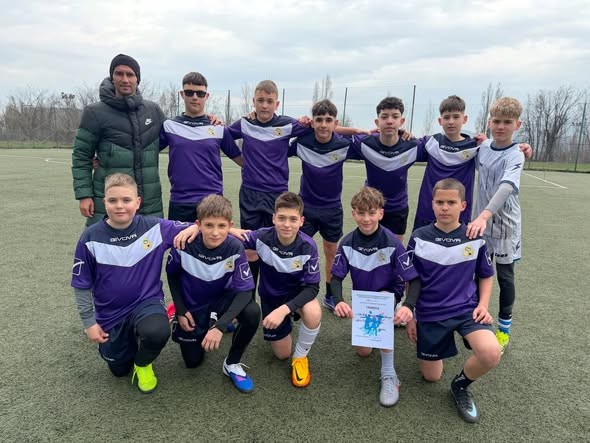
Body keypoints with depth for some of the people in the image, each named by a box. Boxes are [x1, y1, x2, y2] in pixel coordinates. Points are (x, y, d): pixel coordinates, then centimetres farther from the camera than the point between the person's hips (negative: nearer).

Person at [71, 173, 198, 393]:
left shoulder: (155, 228, -15)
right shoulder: (91, 238, -14)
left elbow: (192, 229, -11)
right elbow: (82, 285, -4)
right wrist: (89, 322, -2)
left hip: (147, 301, -1)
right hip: (110, 313, 2)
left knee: (157, 332, -34)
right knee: (119, 370, 13)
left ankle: (143, 363, 3)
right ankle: (129, 336, 46)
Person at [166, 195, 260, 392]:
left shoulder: (235, 248, -27)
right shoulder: (184, 244, -26)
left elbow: (244, 291, -27)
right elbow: (172, 275, -5)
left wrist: (220, 325, -36)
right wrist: (180, 310, -9)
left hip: (221, 299, 0)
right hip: (192, 306, 1)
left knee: (252, 312, -30)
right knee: (193, 361, 5)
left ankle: (232, 363, -4)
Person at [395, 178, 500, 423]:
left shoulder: (475, 238, -6)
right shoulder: (419, 237, -7)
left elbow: (485, 276, 10)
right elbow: (412, 280, 3)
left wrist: (483, 305, -5)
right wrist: (409, 313, 5)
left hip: (466, 308, 0)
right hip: (431, 313, 0)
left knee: (490, 354, -30)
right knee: (431, 377, 10)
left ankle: (461, 384, 5)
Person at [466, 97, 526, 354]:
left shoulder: (515, 155, -18)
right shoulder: (483, 148, 1)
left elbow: (506, 187, -34)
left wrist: (484, 215, -49)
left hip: (504, 226, -4)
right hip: (480, 222, 5)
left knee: (505, 276, 8)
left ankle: (504, 330, 24)